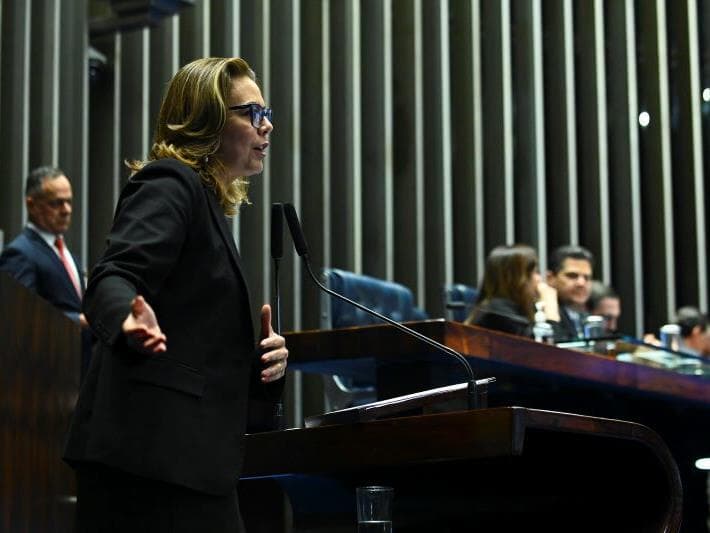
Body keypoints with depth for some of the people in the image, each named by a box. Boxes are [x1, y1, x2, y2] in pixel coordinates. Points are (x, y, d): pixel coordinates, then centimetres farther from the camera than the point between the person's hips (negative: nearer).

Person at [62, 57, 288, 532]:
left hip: (188, 454, 10)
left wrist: (262, 364, 7)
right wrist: (133, 319, -43)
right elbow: (111, 280, -21)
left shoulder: (209, 206, 24)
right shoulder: (169, 184, -4)